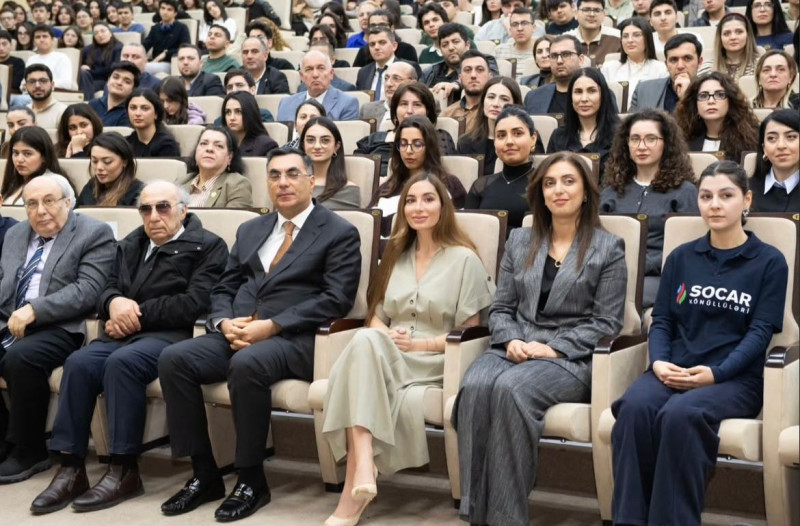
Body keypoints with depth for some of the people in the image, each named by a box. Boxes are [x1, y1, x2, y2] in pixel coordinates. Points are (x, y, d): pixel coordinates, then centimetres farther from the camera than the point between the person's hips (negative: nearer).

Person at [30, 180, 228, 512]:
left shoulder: (207, 246, 3)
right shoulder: (130, 245, 25)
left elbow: (194, 304, -9)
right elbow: (107, 288, 19)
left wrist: (137, 314, -10)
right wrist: (115, 303, -6)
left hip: (170, 335, -6)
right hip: (125, 334, 6)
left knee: (121, 362, -35)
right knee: (78, 363, -25)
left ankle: (124, 471, -28)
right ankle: (71, 468, -23)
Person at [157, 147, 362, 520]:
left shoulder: (340, 233, 2)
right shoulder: (250, 230, 21)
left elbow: (336, 299, -9)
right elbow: (223, 288, 19)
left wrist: (271, 326, -17)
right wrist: (225, 322, -6)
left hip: (294, 338, -6)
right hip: (237, 333, 6)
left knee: (246, 364, -37)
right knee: (173, 359, -19)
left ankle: (251, 481, -20)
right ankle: (204, 475, -10)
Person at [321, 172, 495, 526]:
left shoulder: (464, 259, 4)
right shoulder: (395, 255, 20)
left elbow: (470, 333, 0)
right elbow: (376, 314, 17)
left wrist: (418, 343, -11)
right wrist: (383, 335, -7)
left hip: (434, 361, -4)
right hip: (387, 356, 4)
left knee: (365, 346, -34)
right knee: (365, 341, -34)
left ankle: (354, 486, -33)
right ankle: (363, 467, -47)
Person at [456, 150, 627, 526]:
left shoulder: (609, 248, 6)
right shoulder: (519, 241, 18)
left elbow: (606, 322, -1)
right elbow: (501, 308, 15)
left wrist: (554, 348, -13)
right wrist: (511, 341, -7)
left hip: (571, 358, -3)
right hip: (514, 349, 4)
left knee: (509, 389, -36)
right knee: (475, 387, -32)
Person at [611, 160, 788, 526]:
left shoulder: (770, 262, 7)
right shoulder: (681, 257, 17)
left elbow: (760, 332, -2)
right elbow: (661, 320, 12)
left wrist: (715, 372, -17)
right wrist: (658, 362, -10)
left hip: (736, 379, -3)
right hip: (673, 371, 3)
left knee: (680, 414, -37)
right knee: (634, 407, -32)